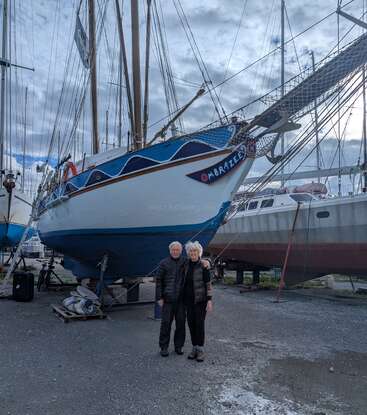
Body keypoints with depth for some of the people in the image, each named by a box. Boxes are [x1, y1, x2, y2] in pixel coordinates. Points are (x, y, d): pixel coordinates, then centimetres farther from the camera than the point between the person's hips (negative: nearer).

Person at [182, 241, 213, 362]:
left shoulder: (204, 266, -11)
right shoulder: (186, 265, 4)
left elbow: (208, 284, -11)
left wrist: (209, 300, -15)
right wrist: (183, 298, 14)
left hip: (201, 299, -5)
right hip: (188, 299, 5)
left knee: (199, 324, -2)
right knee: (191, 324, 9)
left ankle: (200, 350, 10)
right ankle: (194, 348, 23)